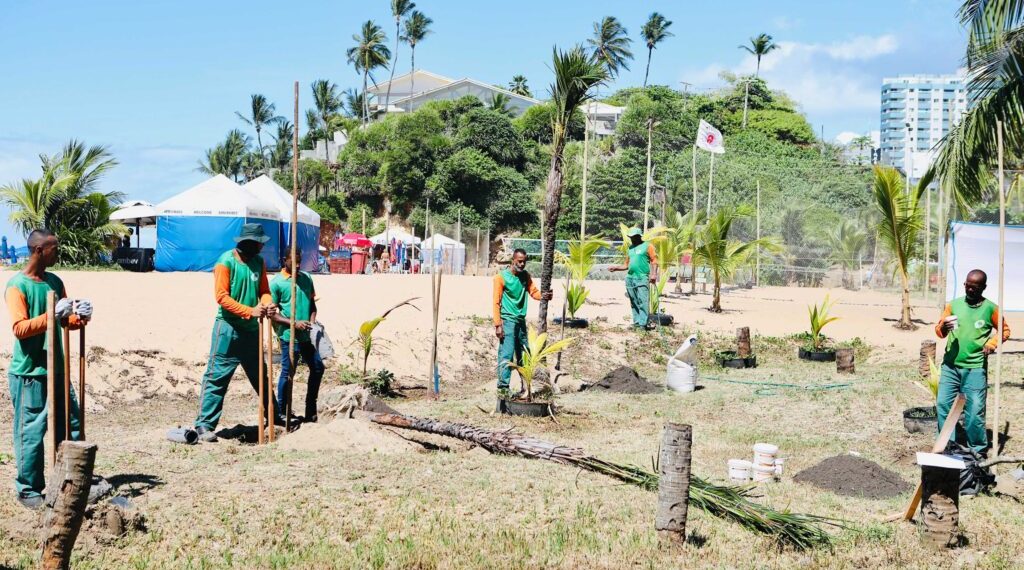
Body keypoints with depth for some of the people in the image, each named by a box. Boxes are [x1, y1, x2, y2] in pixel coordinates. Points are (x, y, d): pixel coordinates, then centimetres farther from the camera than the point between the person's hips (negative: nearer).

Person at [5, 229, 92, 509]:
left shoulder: (55, 281, 10)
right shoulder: (17, 285, -12)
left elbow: (65, 321, 14)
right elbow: (20, 328, -21)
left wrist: (79, 317, -7)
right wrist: (52, 315, -29)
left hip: (56, 369, 7)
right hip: (29, 373, -7)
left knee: (71, 426, 11)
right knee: (31, 433, -1)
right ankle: (28, 490, 10)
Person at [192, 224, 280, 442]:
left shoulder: (259, 262, 8)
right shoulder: (226, 262, -12)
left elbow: (264, 290, 11)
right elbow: (221, 296, -17)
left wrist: (268, 304, -12)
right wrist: (249, 311, -22)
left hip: (251, 329, 7)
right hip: (228, 328, -7)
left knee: (260, 375, 19)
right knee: (217, 377, -6)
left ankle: (274, 415, 32)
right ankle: (204, 424, -4)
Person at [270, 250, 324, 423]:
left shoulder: (306, 278, 8)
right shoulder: (277, 283, -9)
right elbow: (272, 313, -10)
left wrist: (312, 320, -2)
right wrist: (294, 323, -18)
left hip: (307, 335, 6)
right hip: (289, 336, -6)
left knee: (318, 368, 11)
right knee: (287, 374, 2)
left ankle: (311, 410, 24)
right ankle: (282, 412, 15)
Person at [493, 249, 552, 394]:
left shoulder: (525, 276, 10)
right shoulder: (501, 277, -9)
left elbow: (533, 292, -2)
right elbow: (496, 302, -11)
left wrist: (543, 296, -25)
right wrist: (497, 325, -17)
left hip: (521, 321, 7)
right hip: (507, 321, -7)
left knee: (524, 355, 12)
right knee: (506, 354, -12)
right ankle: (503, 387, -12)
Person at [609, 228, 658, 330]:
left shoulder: (647, 246, 3)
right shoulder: (630, 248, 20)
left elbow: (654, 261, -3)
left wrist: (654, 274, -16)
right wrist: (616, 268, 11)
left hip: (642, 278, -7)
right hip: (630, 278, 7)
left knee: (643, 302, -13)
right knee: (634, 303, 6)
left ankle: (644, 323, -16)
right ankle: (636, 322, 10)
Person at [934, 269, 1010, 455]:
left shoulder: (991, 308, 0)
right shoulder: (953, 304, 5)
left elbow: (1005, 330, 10)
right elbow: (939, 331, 1)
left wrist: (992, 343, -9)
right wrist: (943, 327, -22)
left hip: (975, 369, -3)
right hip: (950, 366, 3)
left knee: (975, 410, -3)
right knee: (943, 404, 4)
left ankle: (978, 450, 10)